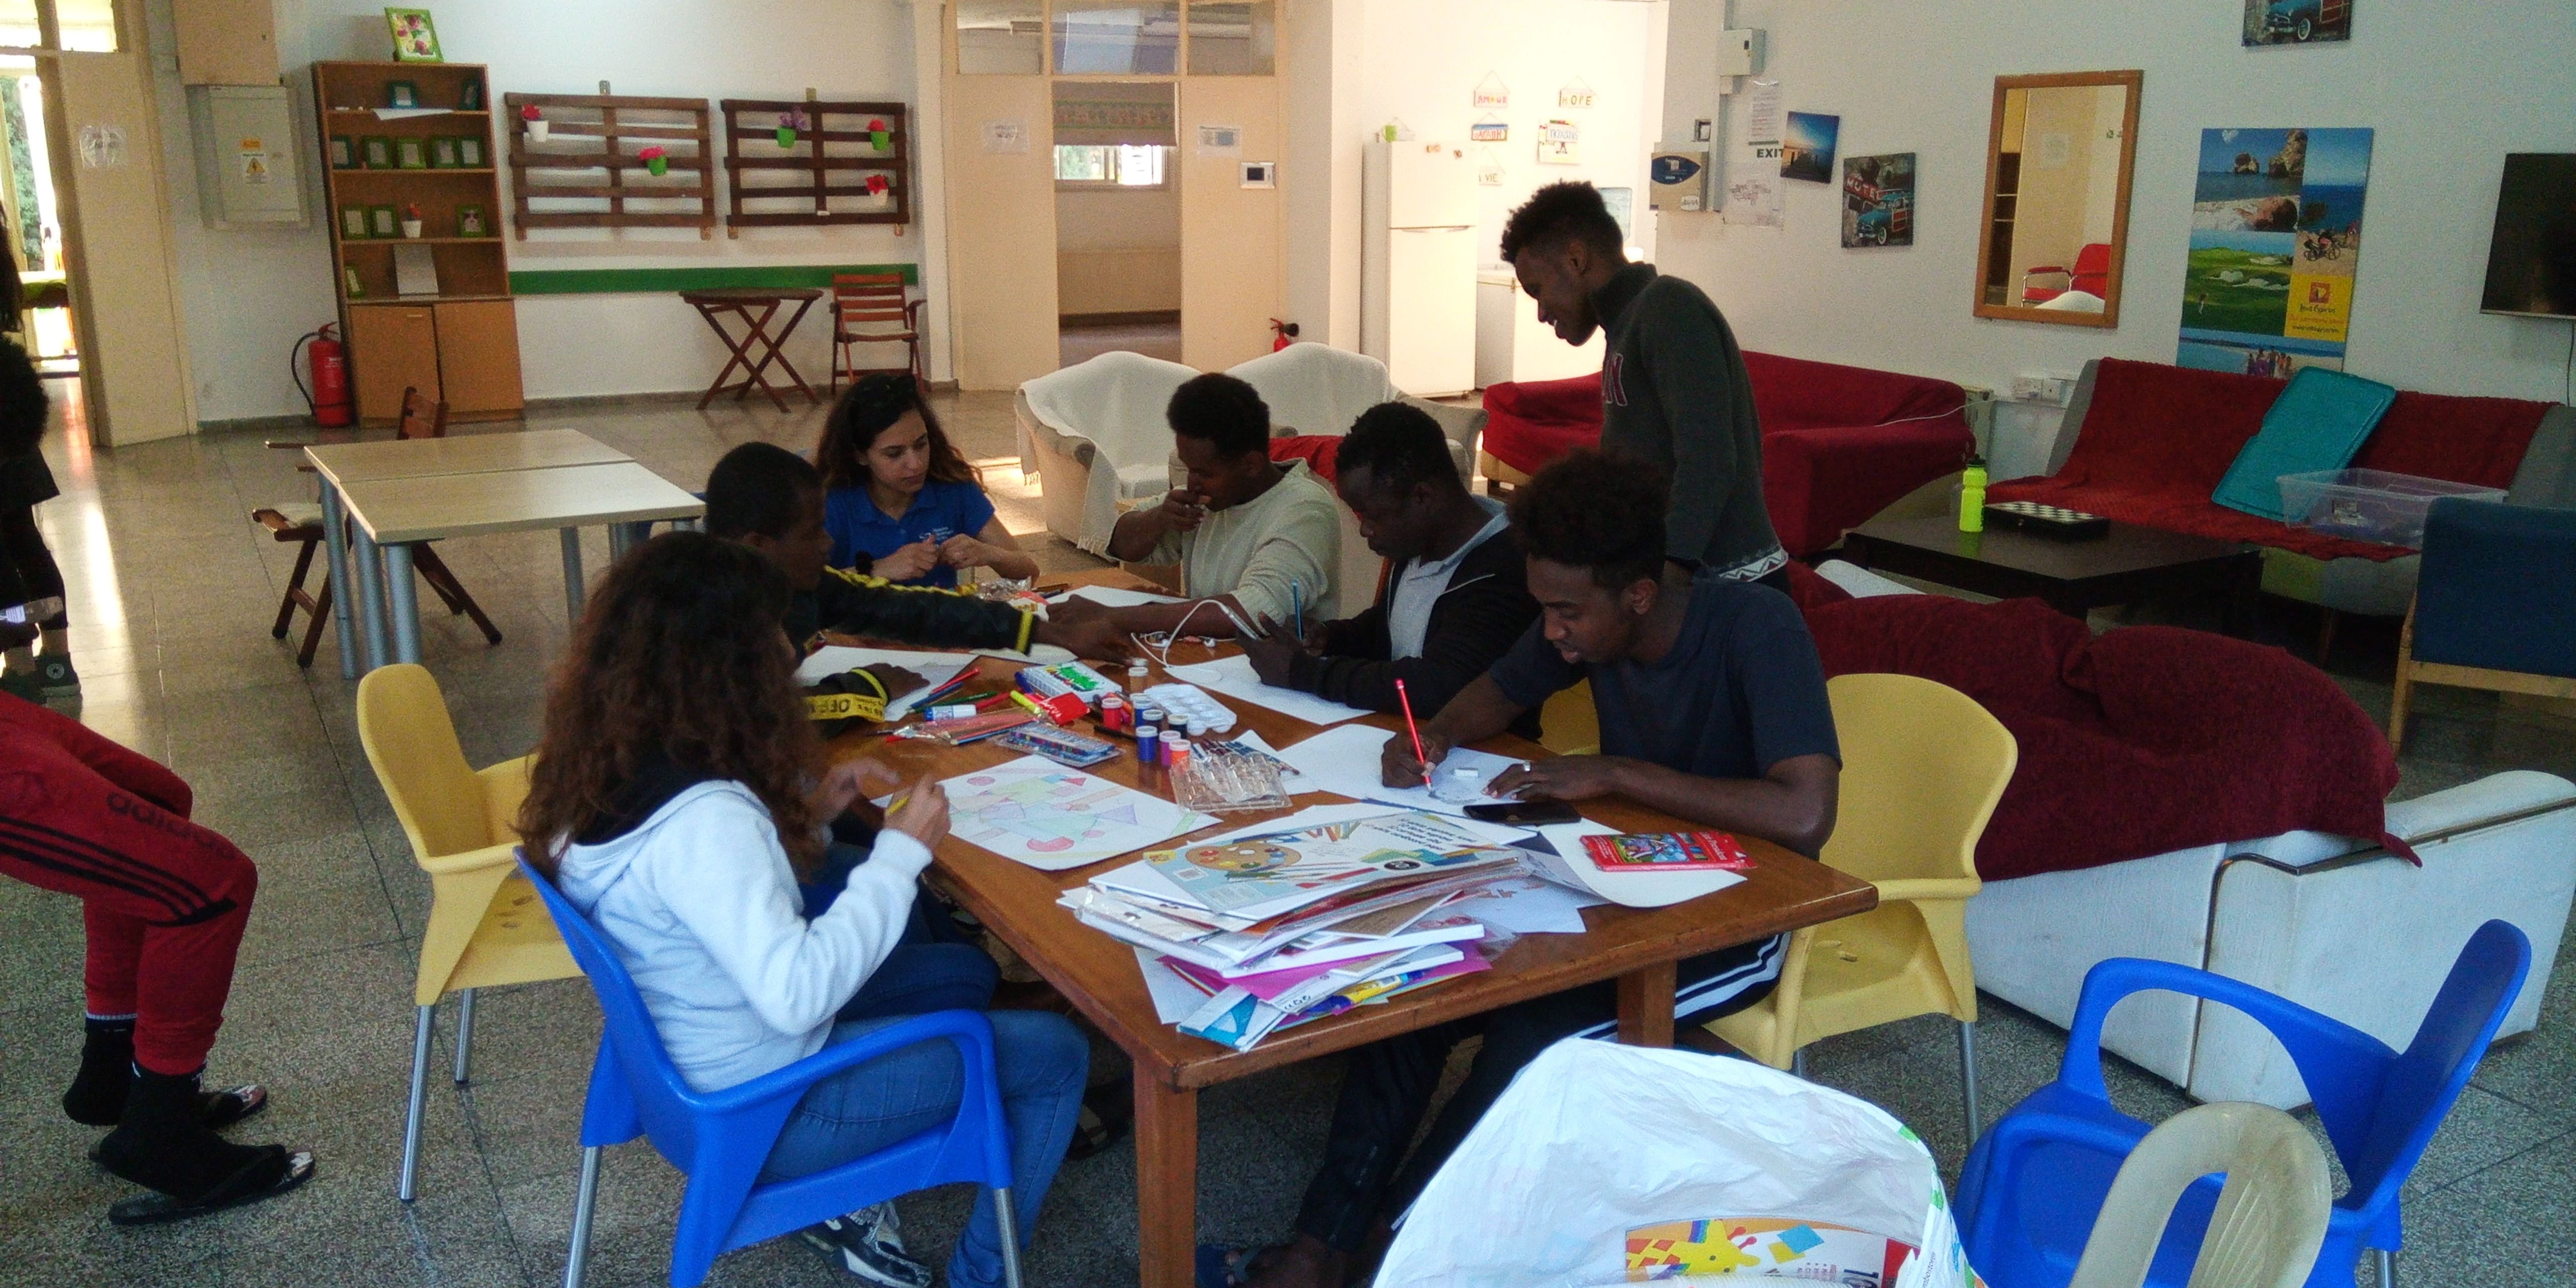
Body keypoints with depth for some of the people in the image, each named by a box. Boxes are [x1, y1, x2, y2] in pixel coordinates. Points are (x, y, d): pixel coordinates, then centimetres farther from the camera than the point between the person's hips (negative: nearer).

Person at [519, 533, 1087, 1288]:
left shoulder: (601, 768, -5)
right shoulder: (701, 819, -34)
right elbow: (796, 993, -36)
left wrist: (804, 812, -1)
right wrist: (900, 853, -27)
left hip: (684, 1055, 9)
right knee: (1054, 1054, 1)